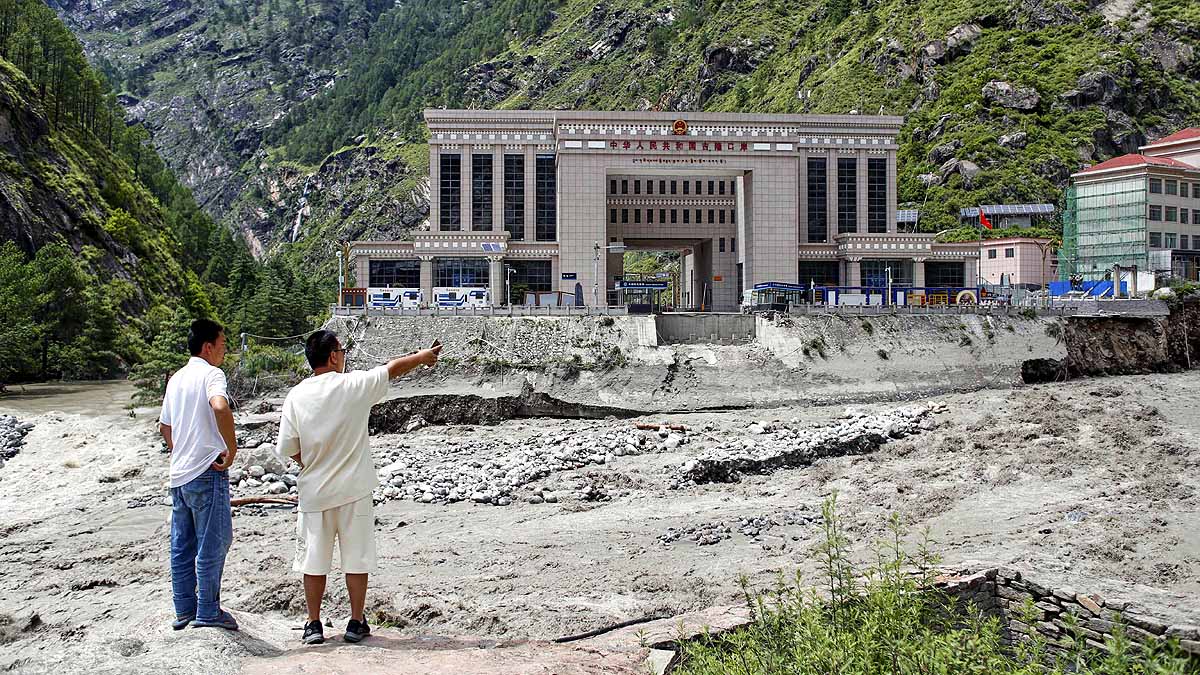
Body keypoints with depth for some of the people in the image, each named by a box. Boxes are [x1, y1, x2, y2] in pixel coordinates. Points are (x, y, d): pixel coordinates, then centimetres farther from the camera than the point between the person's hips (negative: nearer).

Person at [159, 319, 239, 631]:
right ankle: (208, 611, 8)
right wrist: (232, 448, -22)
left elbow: (164, 425, 23)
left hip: (178, 474, 8)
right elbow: (220, 407, -32)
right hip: (207, 471, -8)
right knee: (214, 542, 1)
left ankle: (184, 609, 23)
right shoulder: (211, 373, -11)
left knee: (182, 544, 14)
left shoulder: (176, 379, 15)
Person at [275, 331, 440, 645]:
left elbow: (286, 449, -2)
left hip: (313, 492, 2)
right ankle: (356, 623, 18)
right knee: (356, 559, 9)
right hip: (354, 490, -2)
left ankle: (314, 625, 20)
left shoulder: (295, 396, -6)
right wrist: (424, 356, 22)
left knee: (314, 560, 12)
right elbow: (395, 367, 4)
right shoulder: (354, 385, -11)